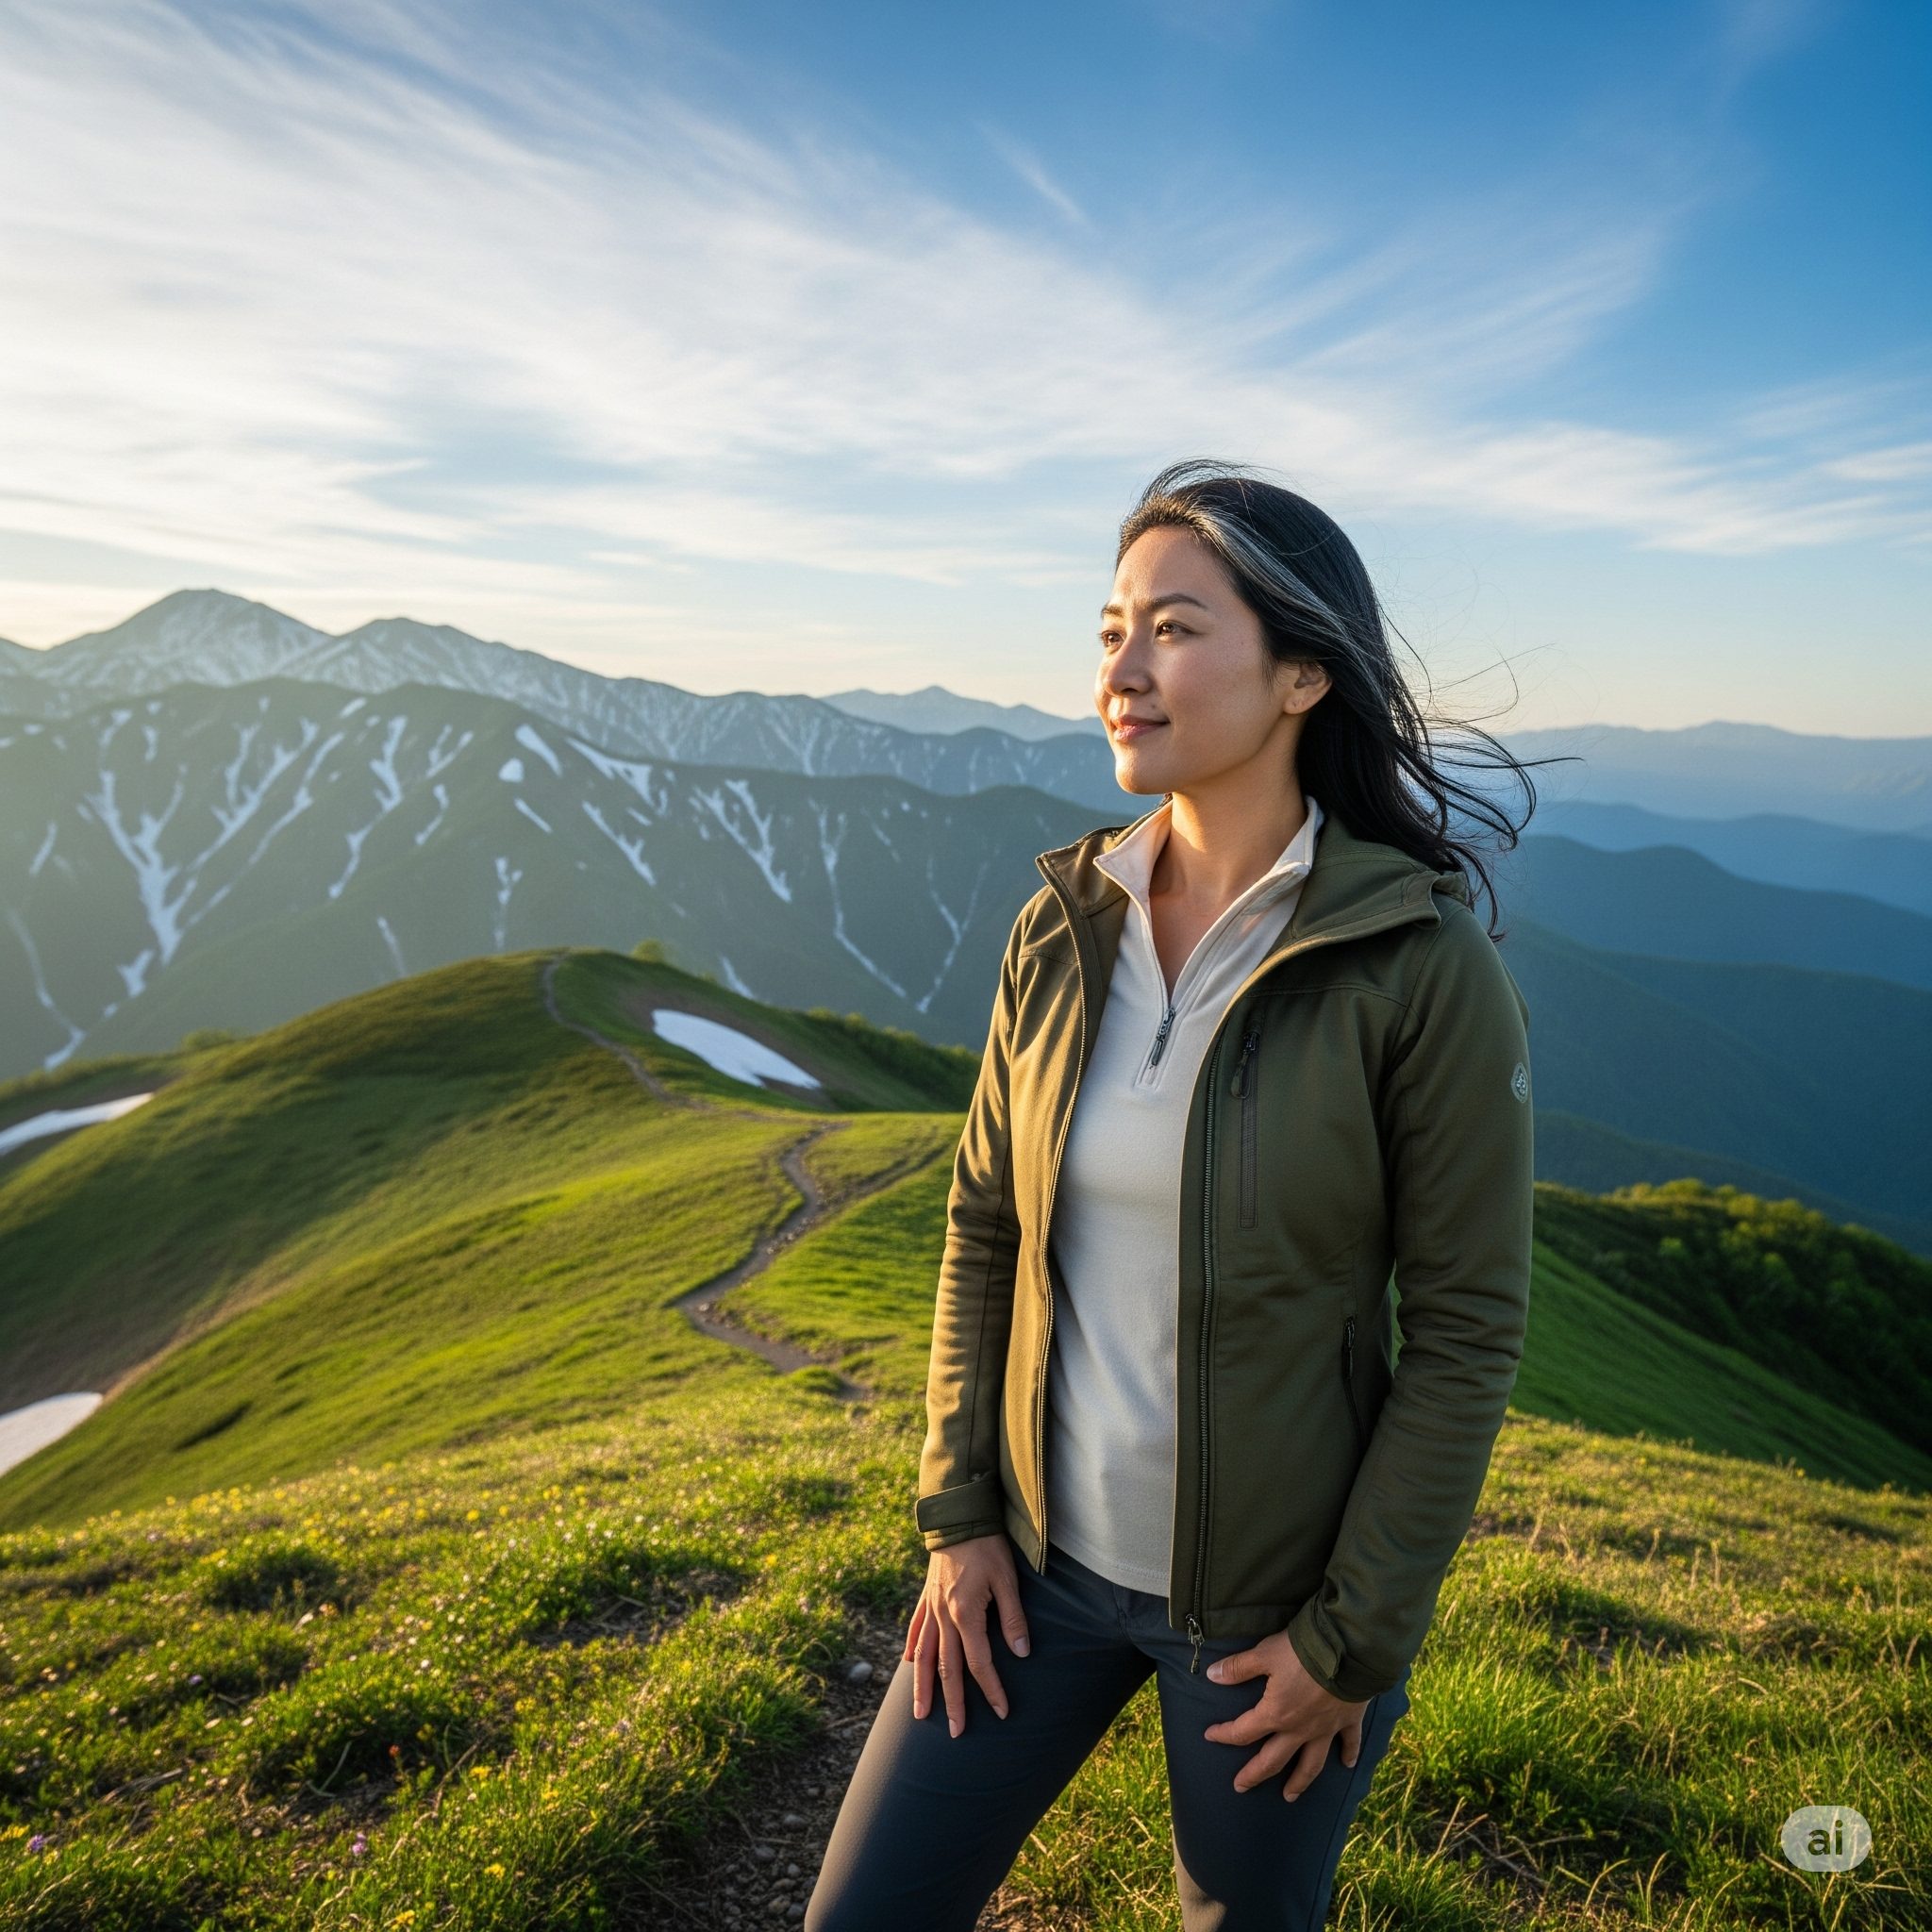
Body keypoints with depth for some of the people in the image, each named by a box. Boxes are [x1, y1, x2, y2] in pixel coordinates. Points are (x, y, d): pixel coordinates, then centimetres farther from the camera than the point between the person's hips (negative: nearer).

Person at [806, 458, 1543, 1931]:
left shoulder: (1425, 968, -19)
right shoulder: (1063, 928, -6)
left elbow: (1467, 1327, -13)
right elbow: (986, 1223, 2)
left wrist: (1355, 1639, -9)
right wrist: (958, 1513, 0)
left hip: (1272, 1593, -3)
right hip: (1044, 1555, 4)